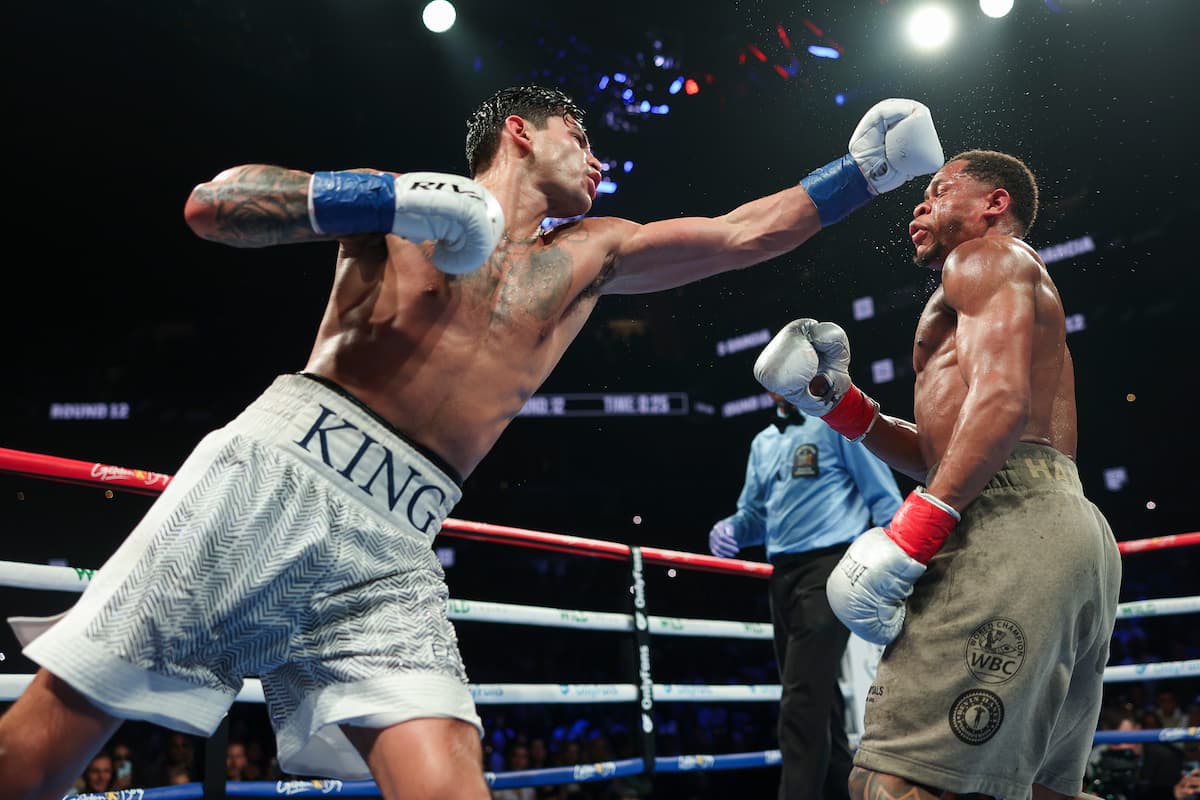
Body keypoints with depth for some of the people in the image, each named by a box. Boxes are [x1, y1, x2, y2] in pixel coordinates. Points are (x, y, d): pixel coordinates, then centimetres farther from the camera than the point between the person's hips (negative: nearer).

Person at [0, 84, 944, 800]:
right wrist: (387, 201, -10)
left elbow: (742, 235, 19)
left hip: (393, 545, 3)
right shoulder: (403, 200, 11)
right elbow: (210, 205, 1)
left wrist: (864, 171, 12)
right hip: (275, 470, -2)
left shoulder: (592, 254, 21)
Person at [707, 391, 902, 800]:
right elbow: (755, 514, 23)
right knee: (818, 698, 14)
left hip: (829, 566, -7)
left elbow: (883, 496, -3)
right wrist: (730, 528, 0)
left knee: (802, 700, -15)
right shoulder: (762, 443, 20)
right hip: (782, 576, 8)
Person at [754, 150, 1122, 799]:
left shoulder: (986, 256, 7)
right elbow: (943, 457, 28)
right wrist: (839, 404, 19)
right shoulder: (1025, 291, 36)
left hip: (1008, 524, -11)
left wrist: (906, 536, -21)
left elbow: (1003, 400, -14)